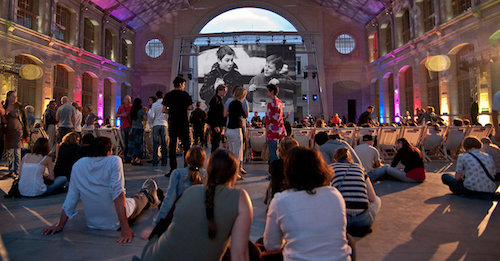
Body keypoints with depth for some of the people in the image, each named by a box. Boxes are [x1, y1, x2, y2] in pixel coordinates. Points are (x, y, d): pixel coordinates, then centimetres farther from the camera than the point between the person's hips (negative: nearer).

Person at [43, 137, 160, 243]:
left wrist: (60, 225, 9)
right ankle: (148, 197, 58)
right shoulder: (114, 161, -18)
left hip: (92, 223, 5)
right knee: (138, 199, 26)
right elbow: (118, 195, -26)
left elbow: (71, 199, -1)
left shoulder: (78, 165, -3)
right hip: (116, 222, -5)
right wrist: (125, 228, -27)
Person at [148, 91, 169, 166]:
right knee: (164, 144, 5)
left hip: (156, 125, -1)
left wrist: (152, 122, 12)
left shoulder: (154, 104, -1)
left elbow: (151, 116, -6)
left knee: (155, 144, 2)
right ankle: (164, 162, 6)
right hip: (164, 125, 1)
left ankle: (155, 162, 1)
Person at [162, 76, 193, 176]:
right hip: (184, 123, -1)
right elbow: (190, 108, -4)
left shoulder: (168, 95, 3)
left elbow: (164, 110, -1)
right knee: (186, 145, 7)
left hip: (172, 123, 1)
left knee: (172, 146, 5)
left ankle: (173, 169, 5)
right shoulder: (185, 94, -2)